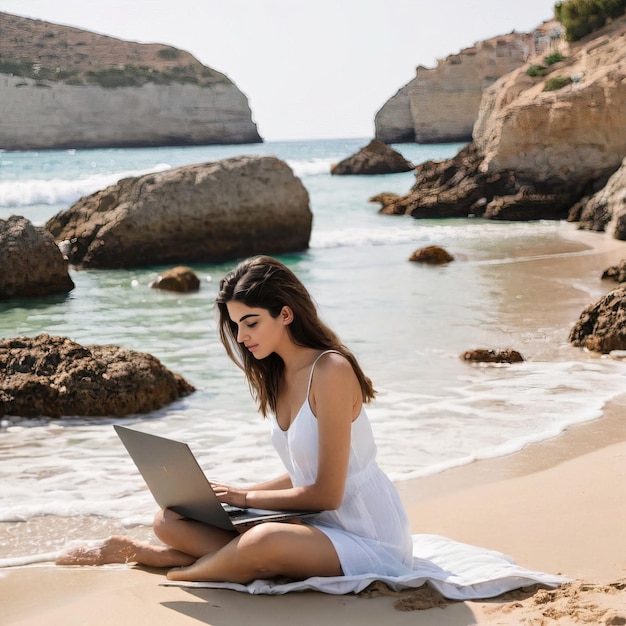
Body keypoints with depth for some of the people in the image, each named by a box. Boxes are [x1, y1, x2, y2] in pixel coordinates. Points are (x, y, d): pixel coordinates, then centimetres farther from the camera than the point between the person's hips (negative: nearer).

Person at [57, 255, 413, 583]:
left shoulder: (330, 371, -17)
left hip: (369, 539, -7)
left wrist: (247, 497, -10)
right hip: (318, 527, 7)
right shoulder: (275, 376, 8)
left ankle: (184, 571, -10)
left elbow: (327, 494, -17)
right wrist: (234, 495, 2)